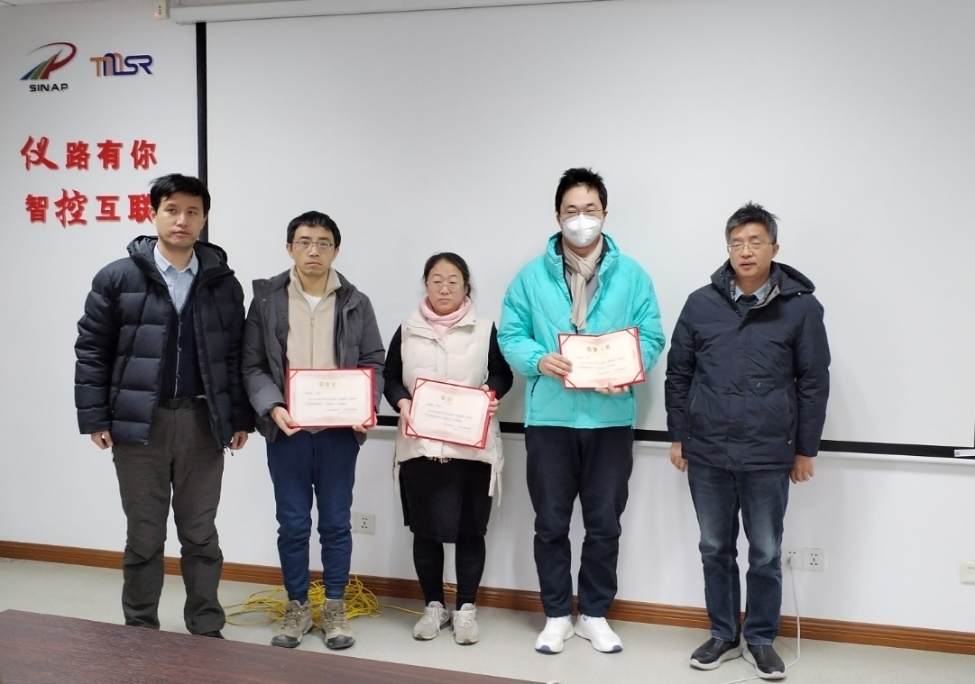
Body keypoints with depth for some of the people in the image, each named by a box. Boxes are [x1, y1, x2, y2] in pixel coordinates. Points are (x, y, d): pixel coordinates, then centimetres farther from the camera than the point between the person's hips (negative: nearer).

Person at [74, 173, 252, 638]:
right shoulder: (117, 278, -1)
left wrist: (240, 417, 4)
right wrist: (95, 417, -5)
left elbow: (236, 355, 7)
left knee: (200, 534, 10)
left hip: (202, 422, 1)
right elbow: (92, 352, 0)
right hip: (138, 422, -1)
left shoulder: (222, 283, 5)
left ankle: (206, 630, 22)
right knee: (144, 535, 9)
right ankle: (140, 630, 24)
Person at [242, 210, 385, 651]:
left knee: (336, 522, 9)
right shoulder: (266, 298, 2)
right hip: (286, 430, 0)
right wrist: (272, 408, -15)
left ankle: (335, 608, 24)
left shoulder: (356, 303, 5)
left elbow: (373, 363, 6)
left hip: (340, 431, 1)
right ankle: (297, 606, 25)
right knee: (292, 523, 8)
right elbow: (252, 365, 0)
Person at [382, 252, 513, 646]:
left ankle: (466, 608, 18)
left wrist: (491, 393, -14)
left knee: (469, 529, 4)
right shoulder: (407, 332, 9)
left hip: (472, 446, -1)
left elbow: (502, 374, 7)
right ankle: (433, 606, 23)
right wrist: (401, 402, -10)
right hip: (419, 445, 1)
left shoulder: (485, 330, 5)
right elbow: (389, 377, 9)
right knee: (425, 529, 7)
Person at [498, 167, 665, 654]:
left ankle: (595, 614, 27)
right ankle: (557, 615, 25)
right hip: (549, 418, 0)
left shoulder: (631, 276, 4)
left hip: (610, 418, 0)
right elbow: (510, 336, 1)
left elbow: (651, 338, 1)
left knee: (604, 523, 9)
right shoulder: (532, 276, 4)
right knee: (551, 523, 9)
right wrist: (539, 360, -20)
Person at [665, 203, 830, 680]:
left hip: (769, 457, -2)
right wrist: (679, 436, 6)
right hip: (707, 454, 2)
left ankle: (761, 639, 26)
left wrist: (805, 449, 1)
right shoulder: (701, 304, 1)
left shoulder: (801, 307, -3)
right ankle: (724, 635, 29)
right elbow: (678, 374, 7)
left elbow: (814, 383, 0)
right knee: (715, 550, 13)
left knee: (766, 554, 10)